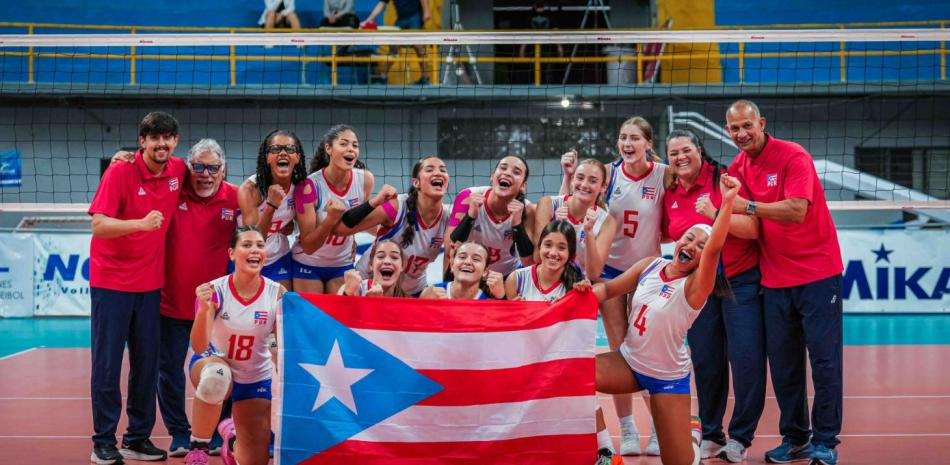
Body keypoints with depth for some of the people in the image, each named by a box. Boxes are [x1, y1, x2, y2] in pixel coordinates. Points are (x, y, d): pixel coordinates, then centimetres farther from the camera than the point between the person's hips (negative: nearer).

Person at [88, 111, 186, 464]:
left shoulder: (178, 172, 1)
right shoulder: (120, 172, -13)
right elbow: (98, 226, -19)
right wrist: (141, 223, -34)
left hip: (151, 283, 4)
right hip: (111, 281, -4)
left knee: (147, 365, 8)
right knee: (107, 364, 0)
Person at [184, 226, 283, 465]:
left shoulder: (277, 294, -17)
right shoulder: (215, 290, -21)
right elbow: (199, 347, -31)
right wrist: (204, 309, -48)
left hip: (256, 378, 2)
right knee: (215, 377, -41)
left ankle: (231, 434, 38)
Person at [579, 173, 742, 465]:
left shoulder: (695, 286, -19)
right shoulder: (650, 266, -3)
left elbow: (715, 248, -37)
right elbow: (609, 288, 6)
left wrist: (728, 202, -50)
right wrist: (589, 292, -18)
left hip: (668, 377, -4)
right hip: (628, 362, 4)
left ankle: (691, 436, 36)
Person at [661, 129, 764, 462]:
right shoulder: (670, 195, 5)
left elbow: (752, 229, -17)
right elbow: (667, 235, 22)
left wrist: (714, 213, -26)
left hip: (741, 281, -5)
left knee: (746, 358, -7)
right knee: (705, 362, 7)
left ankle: (740, 438, 7)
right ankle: (710, 436, 20)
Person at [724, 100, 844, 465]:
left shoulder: (793, 156, -12)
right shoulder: (738, 167, 8)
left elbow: (795, 211, -23)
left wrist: (748, 206, -22)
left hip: (817, 273, -6)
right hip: (774, 279, 6)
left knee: (824, 358, -3)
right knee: (782, 363, 7)